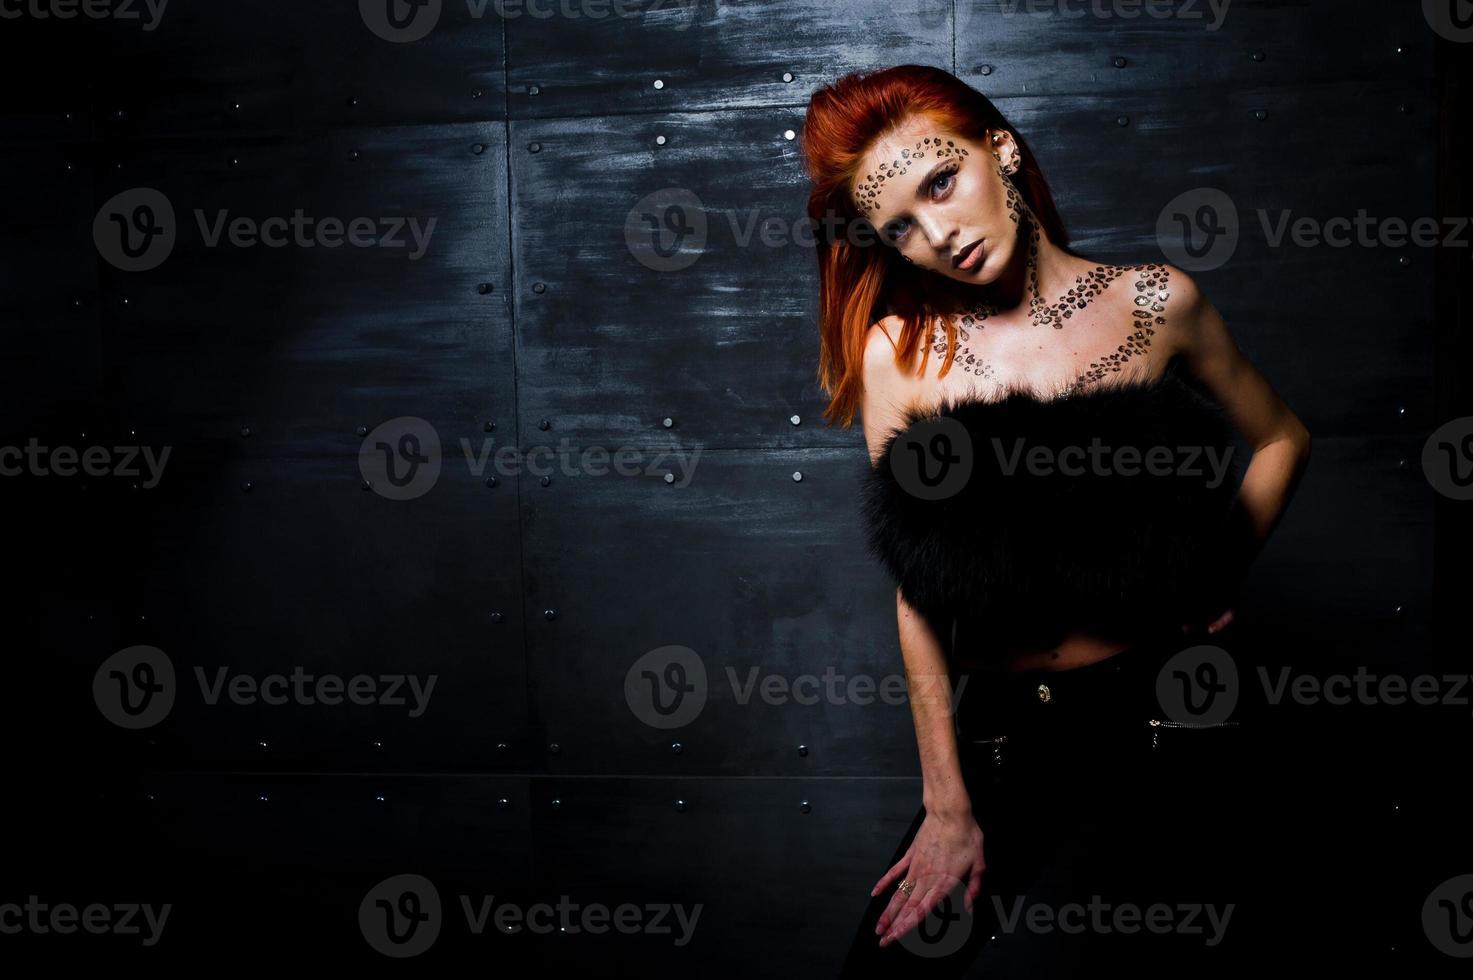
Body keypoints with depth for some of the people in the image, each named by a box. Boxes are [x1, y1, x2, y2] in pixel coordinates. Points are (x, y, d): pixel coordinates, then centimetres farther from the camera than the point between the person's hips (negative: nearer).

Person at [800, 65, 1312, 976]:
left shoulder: (1158, 304, -1)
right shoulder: (899, 353, -2)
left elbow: (1282, 438, 15)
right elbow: (916, 593, -3)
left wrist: (1214, 582, 0)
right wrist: (948, 808, -3)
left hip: (1158, 728, -2)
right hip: (999, 737, 2)